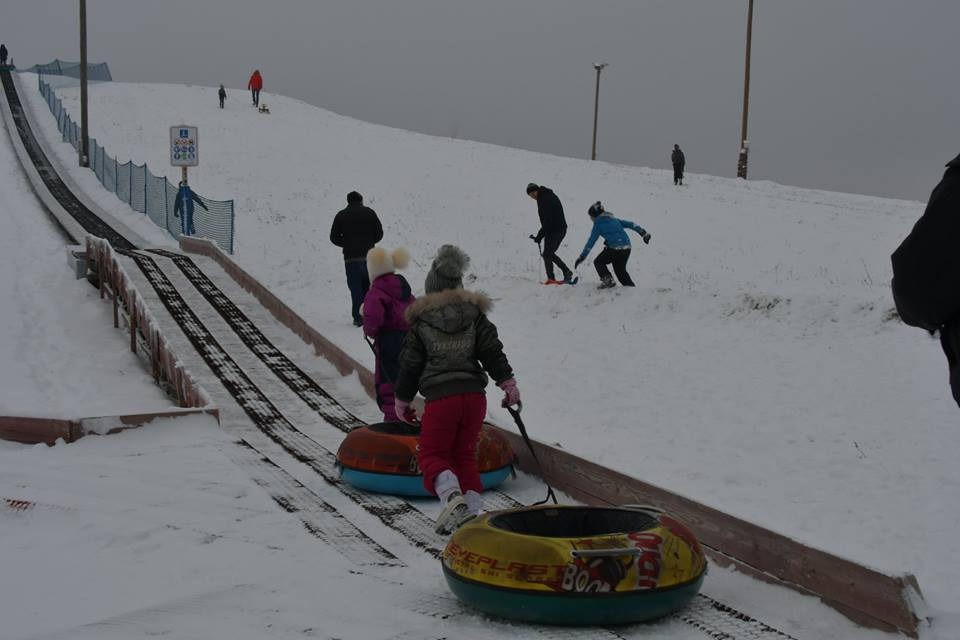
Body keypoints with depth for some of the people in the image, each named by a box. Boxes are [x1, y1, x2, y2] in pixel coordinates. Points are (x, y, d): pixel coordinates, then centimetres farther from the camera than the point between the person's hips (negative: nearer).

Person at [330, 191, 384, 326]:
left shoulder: (341, 215, 3)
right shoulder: (369, 212, 3)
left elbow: (334, 237, 3)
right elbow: (379, 234, 3)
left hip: (351, 258, -1)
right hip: (368, 256, 1)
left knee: (356, 289, 2)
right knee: (369, 286, 11)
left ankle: (359, 318, -2)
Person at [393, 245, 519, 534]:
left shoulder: (421, 318, 2)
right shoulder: (474, 312, 9)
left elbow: (410, 364, 6)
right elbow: (493, 352, 4)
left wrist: (402, 400, 17)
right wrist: (509, 384, 9)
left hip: (439, 397, -4)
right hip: (474, 394, 4)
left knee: (432, 453, 4)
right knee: (465, 454, 17)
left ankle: (451, 495, -23)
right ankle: (473, 506, 5)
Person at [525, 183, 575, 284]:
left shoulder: (543, 200, -17)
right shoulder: (551, 195, 14)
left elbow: (546, 221, -22)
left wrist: (539, 236, -17)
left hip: (553, 231, -9)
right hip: (562, 229, 9)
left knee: (547, 254, -1)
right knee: (550, 253, 18)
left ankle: (551, 278, -2)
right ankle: (567, 271, 12)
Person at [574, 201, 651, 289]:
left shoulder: (598, 225, 3)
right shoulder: (613, 219, 21)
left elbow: (591, 242, 1)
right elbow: (630, 224, 17)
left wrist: (582, 257, 5)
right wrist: (643, 233, 18)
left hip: (614, 248, -7)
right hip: (627, 248, 7)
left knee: (599, 262, 16)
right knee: (620, 270, 24)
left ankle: (608, 280, -2)